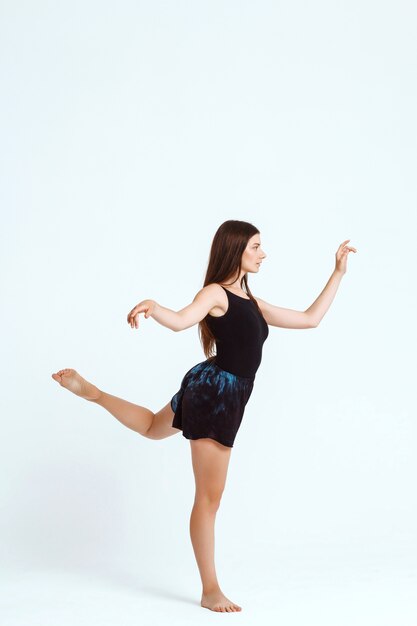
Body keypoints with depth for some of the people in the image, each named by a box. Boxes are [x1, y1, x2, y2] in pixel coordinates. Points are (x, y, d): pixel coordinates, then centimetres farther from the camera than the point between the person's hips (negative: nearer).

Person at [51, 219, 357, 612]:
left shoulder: (253, 304, 16)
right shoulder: (216, 293, -10)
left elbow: (310, 319, 18)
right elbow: (181, 321, -28)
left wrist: (338, 273, 19)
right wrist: (151, 306, -50)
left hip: (220, 393, 9)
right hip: (214, 389, -9)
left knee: (153, 427, 36)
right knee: (210, 496, -2)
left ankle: (92, 392, 42)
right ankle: (210, 591, 6)